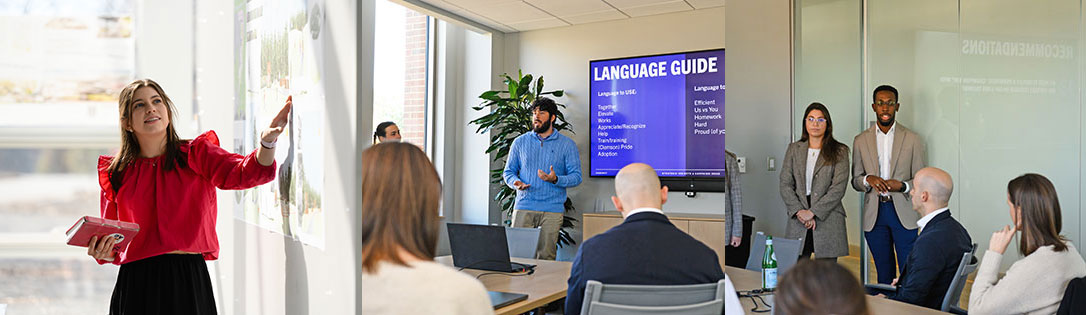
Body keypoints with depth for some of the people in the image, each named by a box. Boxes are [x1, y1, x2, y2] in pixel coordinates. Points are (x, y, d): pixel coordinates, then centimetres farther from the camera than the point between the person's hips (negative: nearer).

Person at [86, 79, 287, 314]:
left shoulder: (197, 154, 3)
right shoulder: (116, 173, 8)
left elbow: (247, 172, -14)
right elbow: (112, 237, 15)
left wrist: (267, 140, -32)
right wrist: (102, 253, -8)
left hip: (190, 278, -1)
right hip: (137, 283, 2)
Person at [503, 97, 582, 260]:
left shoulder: (567, 145, 5)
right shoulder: (520, 142, 11)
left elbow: (576, 176, 1)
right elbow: (508, 172, 15)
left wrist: (555, 179, -17)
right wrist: (515, 183, -8)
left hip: (552, 209, -1)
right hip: (524, 206, 1)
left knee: (546, 256, 0)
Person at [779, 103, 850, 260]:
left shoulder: (839, 151, 4)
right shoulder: (794, 149, 11)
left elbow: (838, 188, -6)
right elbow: (785, 184, 5)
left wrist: (812, 212, -12)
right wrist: (799, 211, -8)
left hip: (827, 218, -2)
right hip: (798, 220, 2)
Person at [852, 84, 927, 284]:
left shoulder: (913, 140, 3)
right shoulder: (861, 141, 8)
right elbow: (855, 181, 10)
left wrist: (902, 186, -16)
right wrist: (868, 179, -12)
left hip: (903, 213, -2)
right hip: (874, 214, 2)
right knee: (883, 273, 10)